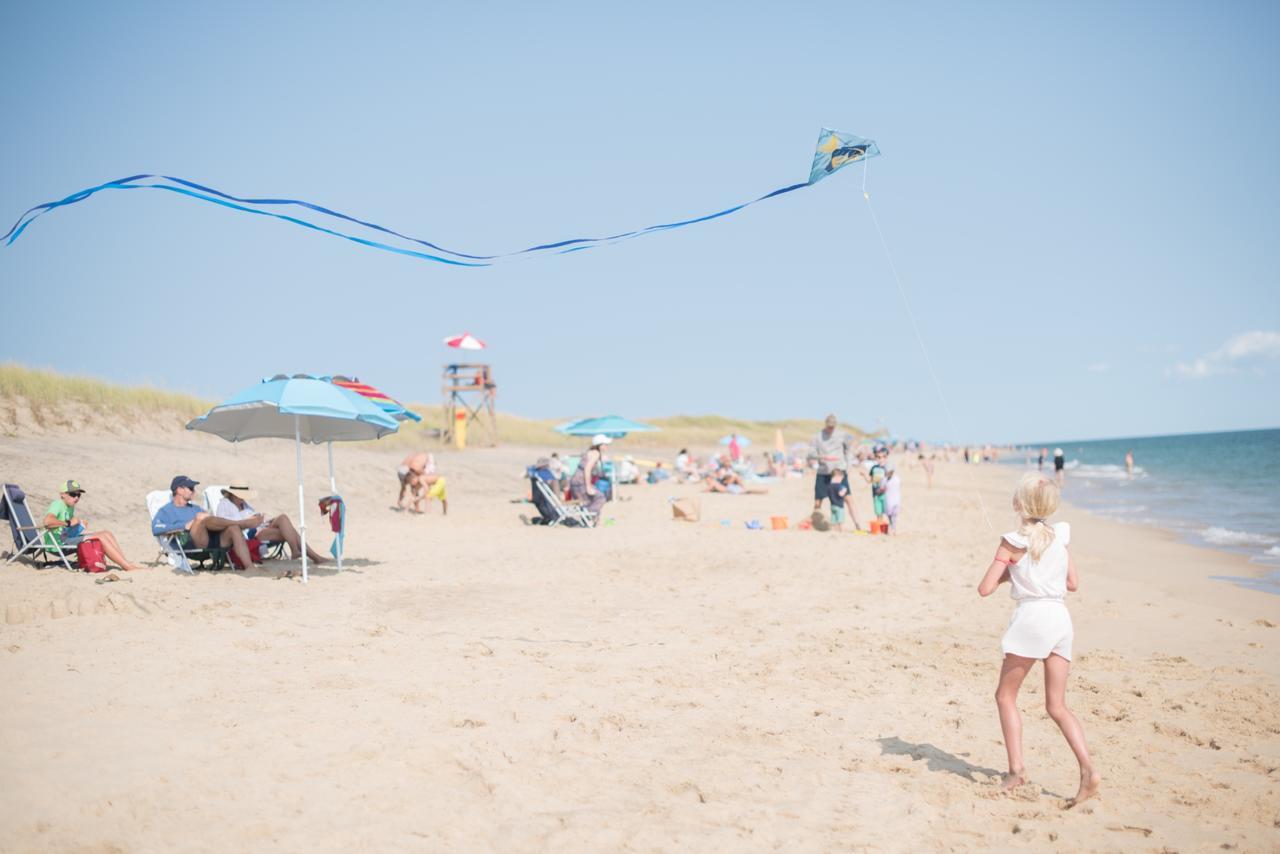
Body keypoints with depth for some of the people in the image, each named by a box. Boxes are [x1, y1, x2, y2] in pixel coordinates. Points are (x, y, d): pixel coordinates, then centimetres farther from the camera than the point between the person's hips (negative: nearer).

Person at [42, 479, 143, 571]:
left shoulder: (70, 507, 17)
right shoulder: (57, 505, -13)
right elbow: (47, 521, -34)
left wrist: (79, 523, 10)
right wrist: (68, 522, -23)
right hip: (58, 542, -10)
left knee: (107, 534, -1)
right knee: (101, 538, -18)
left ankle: (127, 562, -11)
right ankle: (128, 566, -21)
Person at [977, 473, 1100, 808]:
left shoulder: (1013, 542, -7)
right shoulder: (1058, 536, 8)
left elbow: (985, 588, -8)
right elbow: (1073, 584, 17)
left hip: (1031, 617, -6)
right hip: (1060, 618, 6)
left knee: (1006, 695, 10)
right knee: (1057, 705, 10)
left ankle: (1016, 769, 5)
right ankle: (1088, 769, -5)